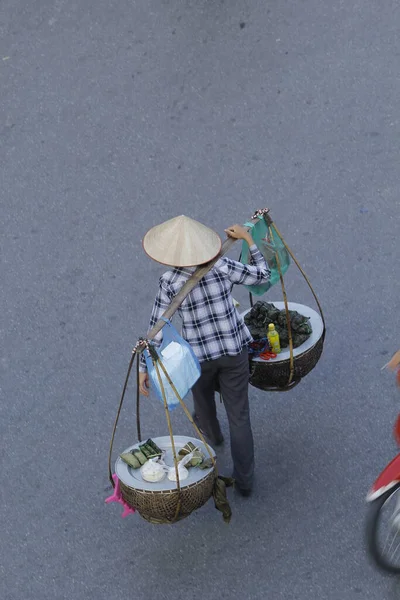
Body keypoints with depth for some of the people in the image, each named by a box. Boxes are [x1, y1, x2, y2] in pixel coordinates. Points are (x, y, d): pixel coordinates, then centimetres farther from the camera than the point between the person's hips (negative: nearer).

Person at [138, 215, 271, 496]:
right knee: (239, 416, 13)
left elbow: (156, 329, -15)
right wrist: (247, 237, 6)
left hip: (198, 355, 0)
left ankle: (212, 436, 62)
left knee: (203, 401, 32)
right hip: (233, 350, 1)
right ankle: (244, 480, 19)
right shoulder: (222, 267, -16)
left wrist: (144, 368, -7)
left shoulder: (170, 283, -18)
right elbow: (263, 275, -2)